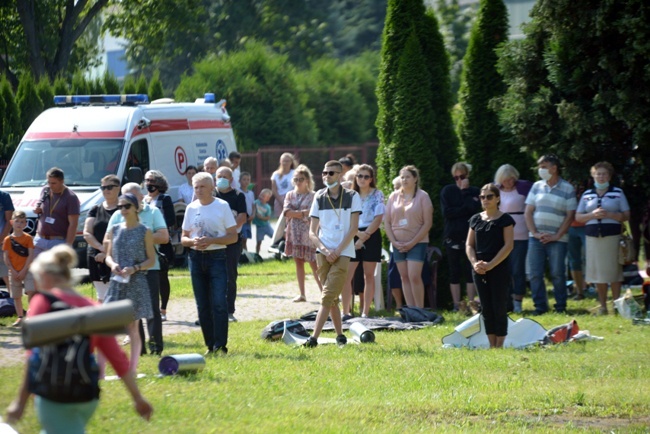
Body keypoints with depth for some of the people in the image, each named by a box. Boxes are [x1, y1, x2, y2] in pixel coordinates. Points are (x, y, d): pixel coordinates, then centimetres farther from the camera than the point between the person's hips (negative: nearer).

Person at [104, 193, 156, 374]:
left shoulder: (144, 232, -1)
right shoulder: (115, 230, 10)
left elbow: (151, 260, -1)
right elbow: (108, 256, 14)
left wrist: (134, 268, -16)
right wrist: (112, 264, -8)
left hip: (136, 283, -3)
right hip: (116, 282, 3)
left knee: (132, 326, 2)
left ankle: (132, 369, 8)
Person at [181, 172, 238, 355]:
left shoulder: (222, 206, -1)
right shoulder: (191, 208, 9)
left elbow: (233, 236, -2)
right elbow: (184, 238, 13)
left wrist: (211, 240, -16)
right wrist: (193, 241, -10)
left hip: (217, 257, -4)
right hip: (196, 257, 4)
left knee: (219, 303, -12)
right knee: (203, 305, 5)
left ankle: (220, 345, -11)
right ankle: (210, 345, 12)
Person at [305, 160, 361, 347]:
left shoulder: (352, 196, 0)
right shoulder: (319, 198, 7)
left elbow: (353, 228, -4)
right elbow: (312, 232, 6)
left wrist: (337, 250, -12)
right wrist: (324, 250, -10)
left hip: (343, 253, -3)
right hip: (323, 253, 3)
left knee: (327, 297, -11)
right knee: (332, 298, 6)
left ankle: (314, 338, -16)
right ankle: (340, 335, 16)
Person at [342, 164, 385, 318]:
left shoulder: (377, 195, 3)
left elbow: (378, 219, -4)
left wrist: (365, 236, -11)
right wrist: (358, 234, -12)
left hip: (371, 236, -2)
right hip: (353, 236, 2)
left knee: (369, 275, 0)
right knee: (346, 275, -7)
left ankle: (365, 311, 4)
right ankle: (345, 311, -4)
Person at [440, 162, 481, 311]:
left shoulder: (474, 192, 7)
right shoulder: (447, 191, 7)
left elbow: (475, 208, -12)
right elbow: (446, 212, -5)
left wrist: (464, 191, -5)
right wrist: (466, 209, -8)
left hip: (469, 236, -1)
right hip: (452, 236, 1)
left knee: (470, 271, -3)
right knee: (454, 272, 3)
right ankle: (456, 305, 6)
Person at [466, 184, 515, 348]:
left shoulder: (505, 219, -3)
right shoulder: (476, 219, 11)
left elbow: (508, 245, -10)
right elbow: (469, 244, 11)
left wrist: (490, 265, -16)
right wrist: (475, 262, -7)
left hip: (499, 269, -5)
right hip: (479, 271, 5)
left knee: (499, 308, -3)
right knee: (486, 309, 7)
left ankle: (499, 346, 0)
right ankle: (491, 345, 12)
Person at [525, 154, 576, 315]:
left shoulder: (567, 189, 0)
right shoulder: (537, 187, 10)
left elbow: (570, 216, -1)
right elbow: (528, 212, 9)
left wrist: (557, 236, -9)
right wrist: (535, 233, -3)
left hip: (557, 239, -3)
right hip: (536, 238, 3)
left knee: (557, 274, -2)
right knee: (534, 274, 0)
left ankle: (561, 307, 7)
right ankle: (540, 306, 9)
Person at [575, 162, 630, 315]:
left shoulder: (618, 193, 8)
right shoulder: (587, 195, 14)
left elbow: (626, 216, 3)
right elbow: (578, 217, 11)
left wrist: (609, 215, -13)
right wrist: (593, 215, -7)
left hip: (612, 235, -2)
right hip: (593, 237, 2)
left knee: (614, 270, -6)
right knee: (598, 272, 0)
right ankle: (603, 306, 6)